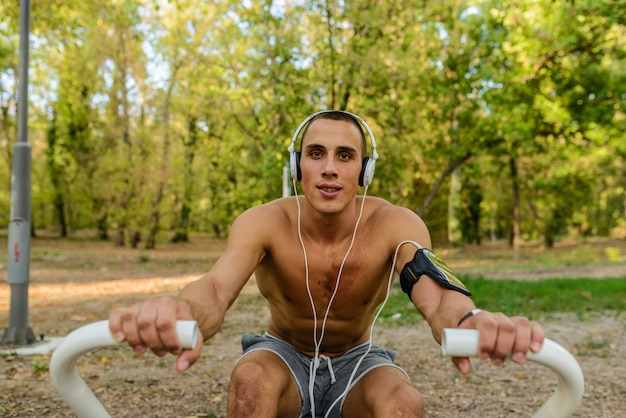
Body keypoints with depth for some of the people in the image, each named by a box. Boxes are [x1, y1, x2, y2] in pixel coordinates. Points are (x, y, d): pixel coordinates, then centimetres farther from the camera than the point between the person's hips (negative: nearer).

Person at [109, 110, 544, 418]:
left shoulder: (395, 224, -22)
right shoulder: (265, 222, -23)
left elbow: (436, 295, -38)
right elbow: (218, 284, -41)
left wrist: (470, 323, -65)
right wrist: (181, 315, -67)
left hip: (356, 362, 1)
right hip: (285, 356, 0)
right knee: (250, 379, -34)